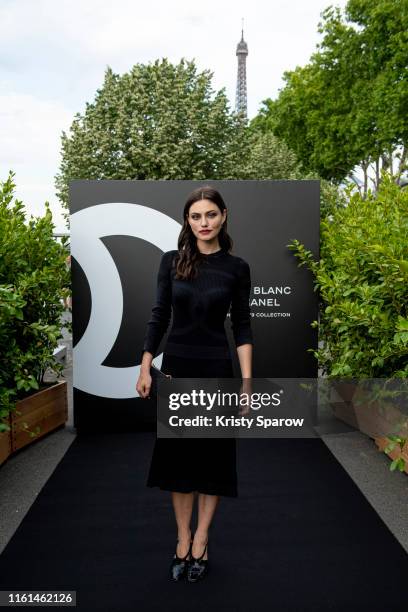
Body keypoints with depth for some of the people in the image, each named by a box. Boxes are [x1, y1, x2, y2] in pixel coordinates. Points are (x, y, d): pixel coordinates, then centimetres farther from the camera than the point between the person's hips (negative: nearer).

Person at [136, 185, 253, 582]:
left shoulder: (236, 267, -3)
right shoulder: (172, 261, 0)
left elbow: (242, 327, -2)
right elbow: (159, 315, 3)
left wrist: (247, 381, -7)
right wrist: (145, 367, -1)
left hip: (215, 370, -1)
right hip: (176, 367, 1)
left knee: (213, 452, 6)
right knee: (176, 450, 8)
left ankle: (201, 540, 23)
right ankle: (183, 538, 23)